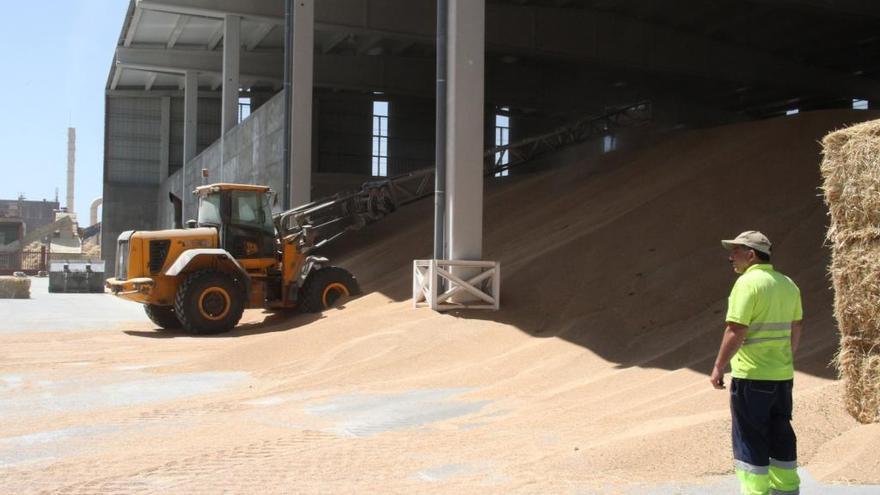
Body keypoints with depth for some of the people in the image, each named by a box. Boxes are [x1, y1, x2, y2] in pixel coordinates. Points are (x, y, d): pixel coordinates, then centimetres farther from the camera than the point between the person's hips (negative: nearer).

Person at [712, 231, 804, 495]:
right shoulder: (787, 284, 9)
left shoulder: (747, 283, -16)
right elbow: (797, 326, 17)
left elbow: (736, 331, -21)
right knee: (781, 433, 19)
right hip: (783, 374, 8)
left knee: (750, 437, 2)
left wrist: (718, 367, -13)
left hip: (751, 376, -8)